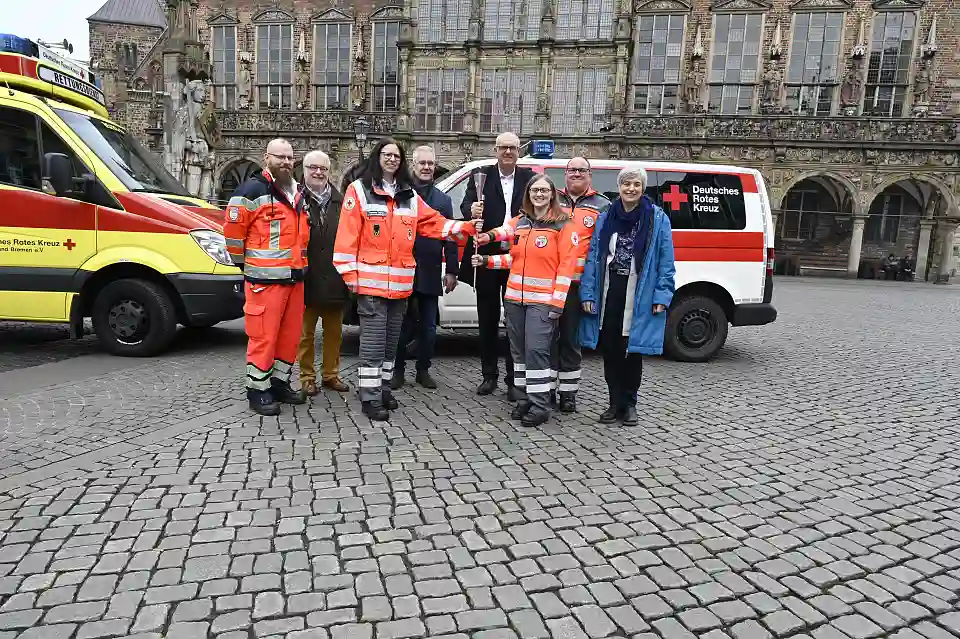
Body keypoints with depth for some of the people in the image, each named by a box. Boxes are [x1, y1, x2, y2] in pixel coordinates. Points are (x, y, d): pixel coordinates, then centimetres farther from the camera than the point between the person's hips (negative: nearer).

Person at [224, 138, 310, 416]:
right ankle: (258, 389, 9)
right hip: (265, 278, -7)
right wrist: (244, 262, 2)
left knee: (290, 334, 13)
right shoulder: (253, 190, -9)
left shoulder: (299, 193, 16)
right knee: (263, 336, -4)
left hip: (295, 277, 8)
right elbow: (233, 229, -8)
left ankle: (279, 382, 27)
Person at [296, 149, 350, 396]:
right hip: (307, 279, -4)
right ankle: (307, 377, 19)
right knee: (306, 333, 7)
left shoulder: (340, 201, 8)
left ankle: (331, 374, 27)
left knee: (334, 332, 14)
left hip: (334, 280, 4)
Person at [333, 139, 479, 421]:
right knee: (373, 341, -5)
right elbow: (347, 234, -6)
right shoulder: (359, 190, -1)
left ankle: (383, 389, 28)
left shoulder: (410, 196, 14)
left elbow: (436, 224, 11)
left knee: (391, 340, 14)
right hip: (371, 280, -5)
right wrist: (349, 273, -11)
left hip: (400, 283, 6)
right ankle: (370, 397, 4)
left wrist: (466, 227, -2)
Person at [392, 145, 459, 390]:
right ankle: (397, 370, 19)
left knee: (428, 326, 10)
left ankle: (423, 370, 23)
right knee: (402, 324, 6)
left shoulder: (443, 200, 12)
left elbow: (450, 236, 9)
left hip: (430, 274, 3)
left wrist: (452, 271, 4)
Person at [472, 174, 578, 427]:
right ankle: (525, 399, 22)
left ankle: (539, 406, 1)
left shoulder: (563, 224, -3)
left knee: (536, 350, -9)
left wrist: (557, 302, -14)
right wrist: (487, 261, 4)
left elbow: (567, 264, -8)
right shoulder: (519, 221, 13)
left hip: (542, 300, -6)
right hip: (514, 297, 6)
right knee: (519, 350, 10)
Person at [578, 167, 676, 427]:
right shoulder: (605, 219, 6)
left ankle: (629, 403, 22)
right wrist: (588, 293, -2)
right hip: (608, 294, 3)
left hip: (639, 297, -2)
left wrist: (662, 296, -10)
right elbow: (593, 257, 4)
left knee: (632, 351, 7)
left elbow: (666, 261, -3)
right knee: (610, 350, 9)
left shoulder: (657, 219, -1)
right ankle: (615, 403, 23)